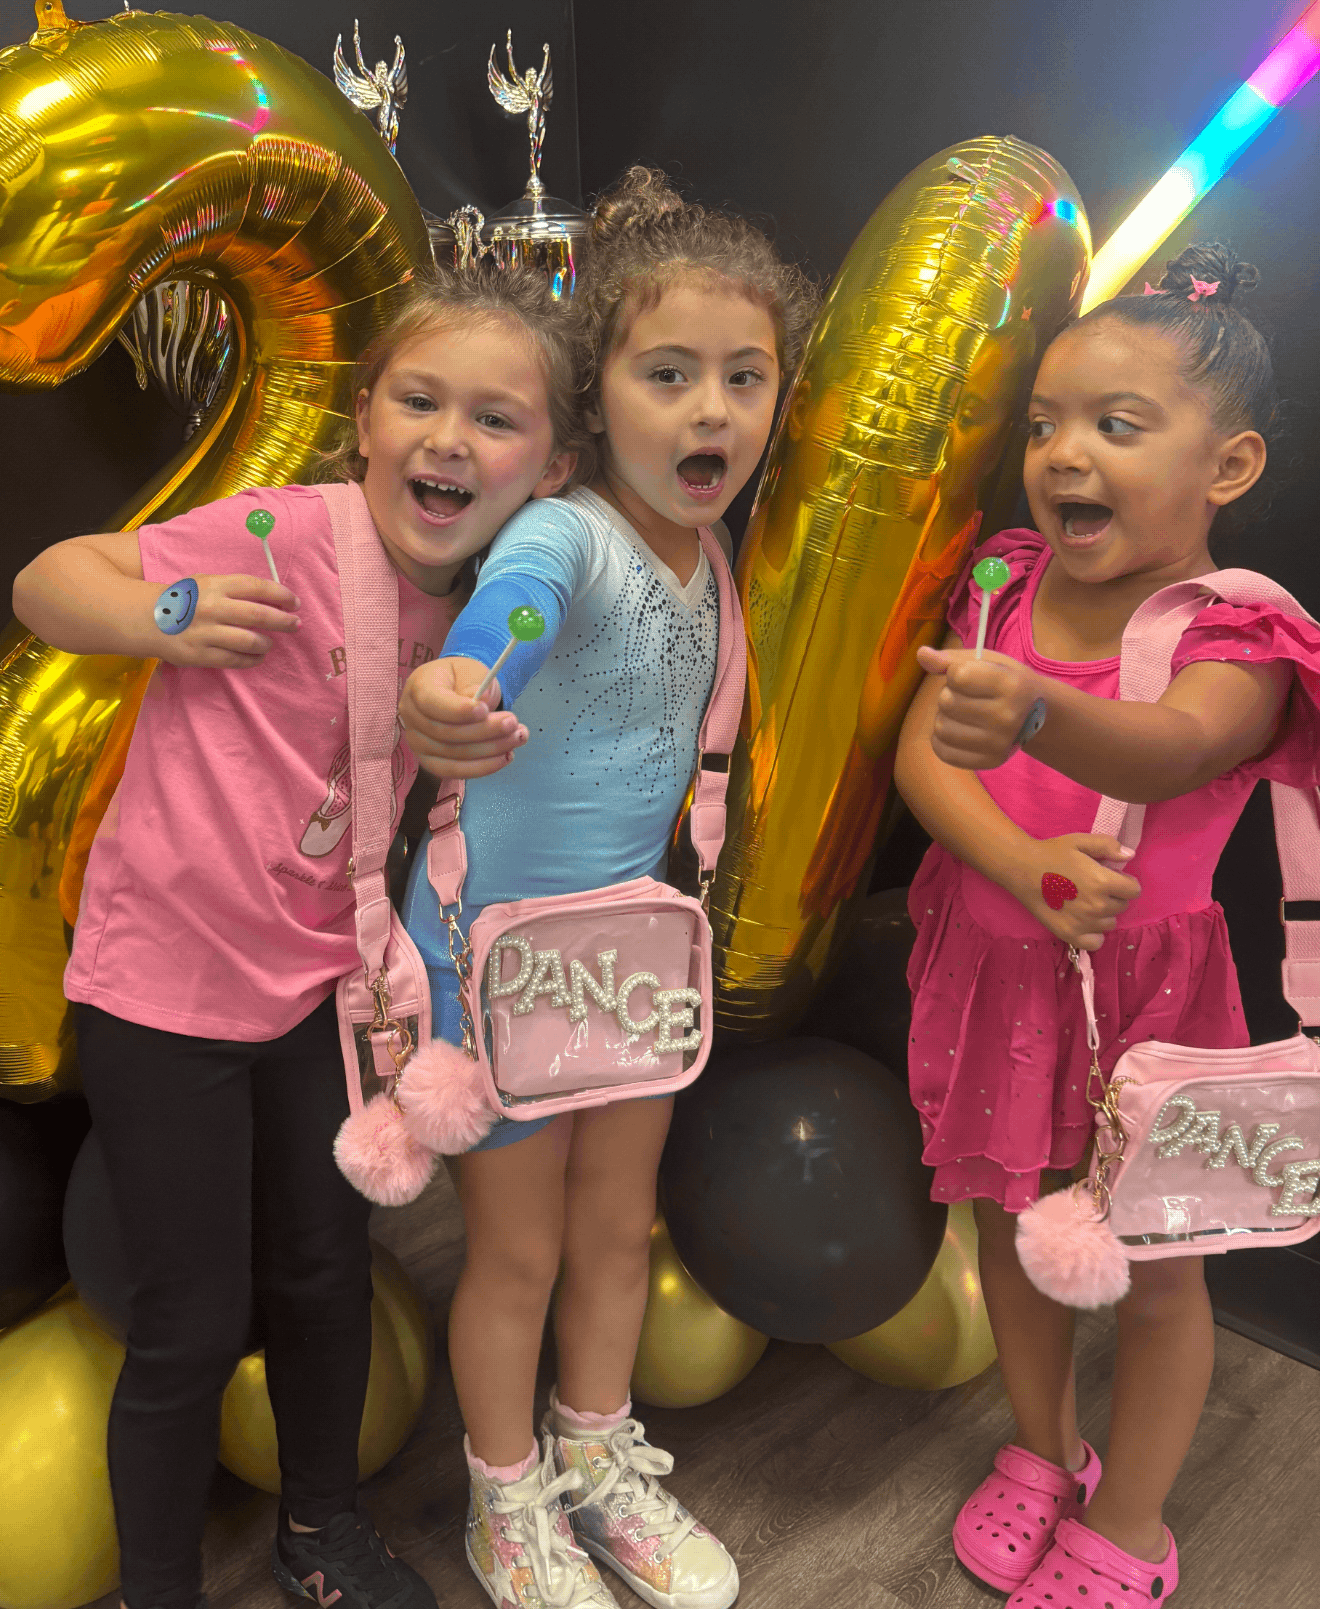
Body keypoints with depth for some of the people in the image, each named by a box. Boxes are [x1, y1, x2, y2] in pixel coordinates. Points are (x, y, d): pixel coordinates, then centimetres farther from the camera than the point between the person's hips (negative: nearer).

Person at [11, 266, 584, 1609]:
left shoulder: (473, 616, -2)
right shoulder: (282, 538, -19)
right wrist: (163, 617, -29)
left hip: (318, 984, 5)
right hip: (163, 990, -5)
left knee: (326, 1276, 19)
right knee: (194, 1323, 6)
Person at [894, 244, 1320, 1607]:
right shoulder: (1005, 587, -2)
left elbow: (1168, 748, -39)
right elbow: (918, 748, -10)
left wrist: (1032, 713, -61)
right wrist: (1021, 861, -27)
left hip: (1145, 986, -4)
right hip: (993, 966, 4)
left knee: (1153, 1265, 10)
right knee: (1008, 1224, 19)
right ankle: (1042, 1452, 46)